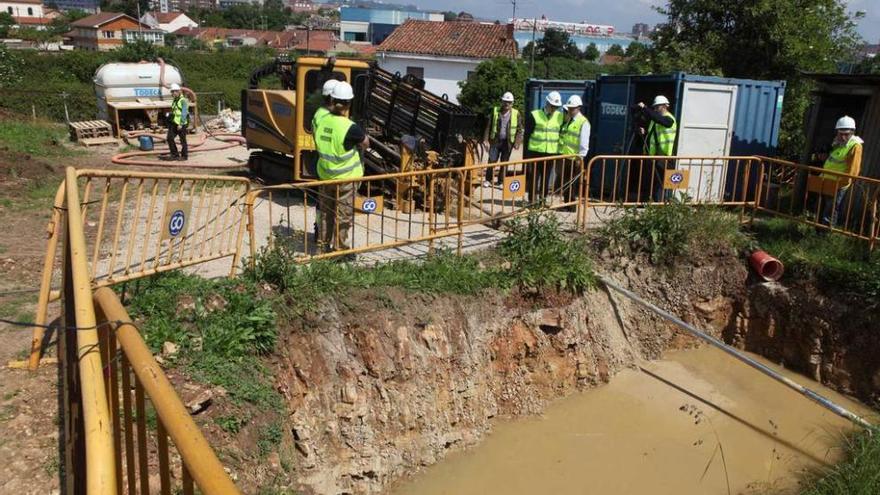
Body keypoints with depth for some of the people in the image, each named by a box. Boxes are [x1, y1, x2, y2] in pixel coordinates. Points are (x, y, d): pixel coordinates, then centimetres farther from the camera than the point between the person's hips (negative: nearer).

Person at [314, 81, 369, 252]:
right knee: (343, 215, 8)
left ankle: (324, 243, 30)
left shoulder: (321, 120, -6)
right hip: (345, 178, -6)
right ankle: (337, 248, 15)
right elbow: (365, 143, -8)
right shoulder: (350, 128, -24)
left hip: (324, 175, 6)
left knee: (326, 212, 20)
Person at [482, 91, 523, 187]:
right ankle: (488, 180, 9)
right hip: (495, 140, 0)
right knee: (492, 161, -1)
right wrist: (486, 139, -3)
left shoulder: (516, 114, -1)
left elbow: (519, 129, 1)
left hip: (507, 142, 0)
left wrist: (517, 142, -8)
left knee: (504, 162, 7)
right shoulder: (495, 111, 2)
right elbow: (488, 126, 4)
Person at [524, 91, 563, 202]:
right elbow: (527, 136, -3)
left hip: (551, 154, 3)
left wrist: (560, 153, 9)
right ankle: (533, 201, 13)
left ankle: (542, 200, 21)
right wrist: (525, 155, -6)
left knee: (547, 181, 8)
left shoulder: (560, 117, 6)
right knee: (534, 179, 4)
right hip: (535, 153, -3)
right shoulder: (534, 115, -4)